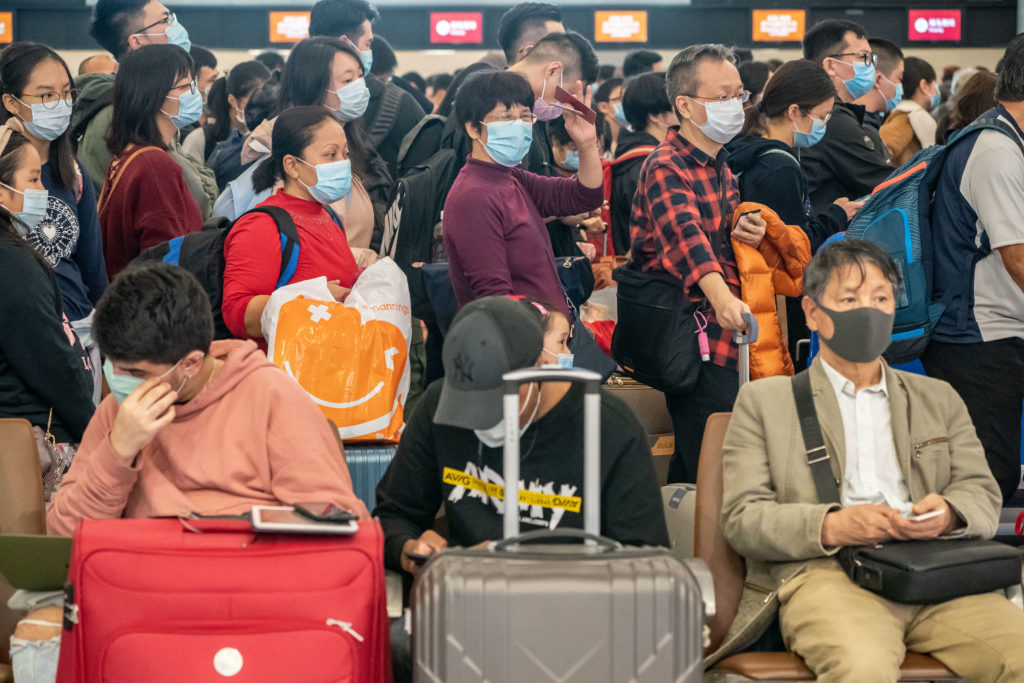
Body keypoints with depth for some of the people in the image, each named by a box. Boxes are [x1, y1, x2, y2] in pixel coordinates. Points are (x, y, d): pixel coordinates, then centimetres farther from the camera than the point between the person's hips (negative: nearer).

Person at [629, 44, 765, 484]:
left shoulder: (719, 166, 16)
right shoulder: (666, 168, -15)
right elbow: (684, 234, -32)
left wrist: (747, 234, 2)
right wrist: (722, 298, -49)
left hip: (720, 334, 9)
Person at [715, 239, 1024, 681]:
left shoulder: (939, 399, 29)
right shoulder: (764, 401, 18)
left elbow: (983, 495, 18)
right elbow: (742, 518, 6)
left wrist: (949, 513, -8)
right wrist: (830, 527, -13)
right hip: (826, 573, -3)